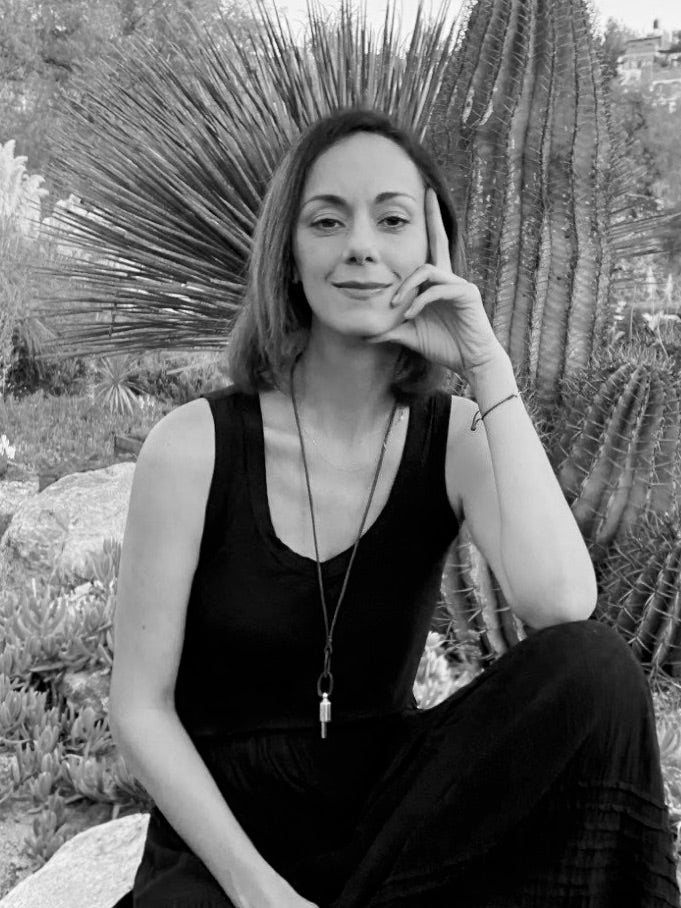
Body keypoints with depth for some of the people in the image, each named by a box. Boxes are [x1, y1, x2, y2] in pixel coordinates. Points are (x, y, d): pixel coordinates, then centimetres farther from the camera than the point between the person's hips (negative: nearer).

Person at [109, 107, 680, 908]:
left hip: (392, 806, 4)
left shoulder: (458, 438, -4)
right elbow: (141, 708, -7)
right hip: (223, 834, -4)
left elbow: (561, 606, -24)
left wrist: (488, 369, -20)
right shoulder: (195, 445, -11)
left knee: (593, 668, -22)